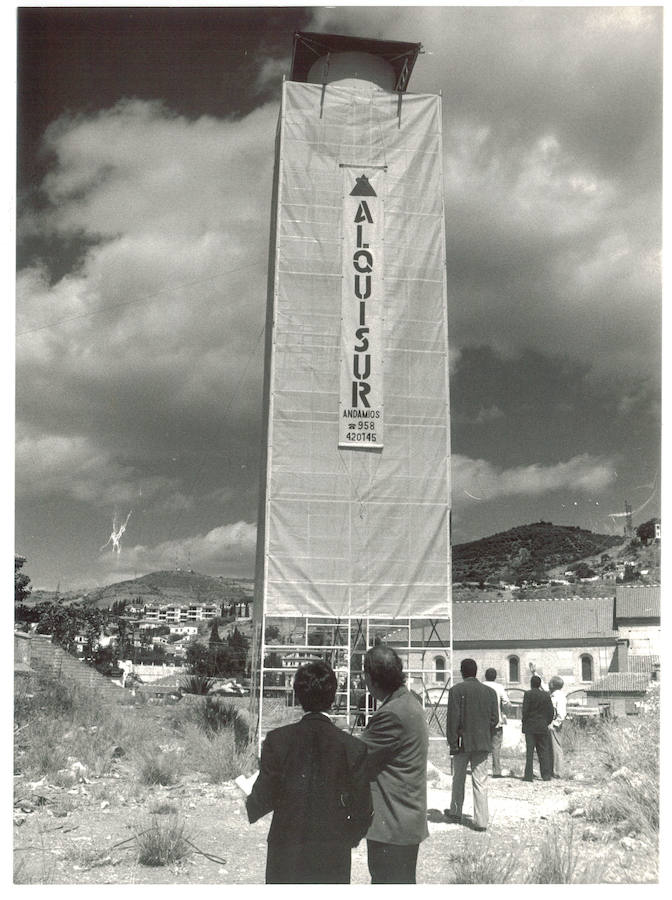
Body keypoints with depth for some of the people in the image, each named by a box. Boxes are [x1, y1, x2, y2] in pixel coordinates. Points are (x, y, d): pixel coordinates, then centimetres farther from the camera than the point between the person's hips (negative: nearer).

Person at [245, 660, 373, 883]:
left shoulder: (277, 740, -11)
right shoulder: (353, 747, -11)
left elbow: (264, 798, -6)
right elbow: (362, 810, -6)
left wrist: (250, 807, 17)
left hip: (286, 853, 1)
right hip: (333, 858, 0)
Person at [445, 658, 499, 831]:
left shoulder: (456, 690, -8)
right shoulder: (490, 691, 2)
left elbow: (452, 718, -10)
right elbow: (494, 719, 2)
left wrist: (452, 742, -5)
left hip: (462, 742, -2)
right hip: (483, 744, 2)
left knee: (458, 779, 15)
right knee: (481, 782, 4)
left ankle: (455, 813, 28)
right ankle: (481, 821, 2)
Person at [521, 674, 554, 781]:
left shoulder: (528, 694, -7)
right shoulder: (546, 695, 5)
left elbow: (525, 710, -10)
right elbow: (551, 711, 5)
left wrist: (524, 723, 0)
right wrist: (547, 723, 14)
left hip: (530, 727, -3)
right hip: (543, 727, 3)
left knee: (529, 751, -1)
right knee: (543, 751, 10)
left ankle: (528, 775, -3)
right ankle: (546, 775, 11)